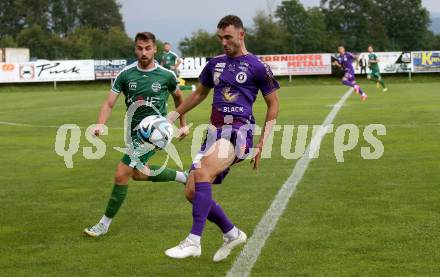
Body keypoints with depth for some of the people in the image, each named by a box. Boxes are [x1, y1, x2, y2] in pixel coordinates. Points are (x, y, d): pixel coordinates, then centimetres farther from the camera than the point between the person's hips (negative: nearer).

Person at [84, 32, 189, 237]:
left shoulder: (166, 75, -8)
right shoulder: (126, 74, -4)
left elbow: (178, 97, 13)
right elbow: (109, 103, -7)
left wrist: (183, 124, 18)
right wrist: (100, 125, -25)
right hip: (135, 130, 6)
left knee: (122, 174, -12)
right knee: (138, 173, 22)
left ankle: (104, 224, 0)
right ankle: (182, 177, 43)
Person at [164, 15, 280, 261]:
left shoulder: (257, 67, -1)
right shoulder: (215, 64, 16)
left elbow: (273, 105, 4)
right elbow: (199, 94, 31)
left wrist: (262, 144, -2)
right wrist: (173, 117, 30)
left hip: (238, 132, -7)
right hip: (215, 132, 7)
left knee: (202, 174, -30)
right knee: (192, 192, -1)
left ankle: (194, 242, -28)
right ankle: (232, 234, 18)